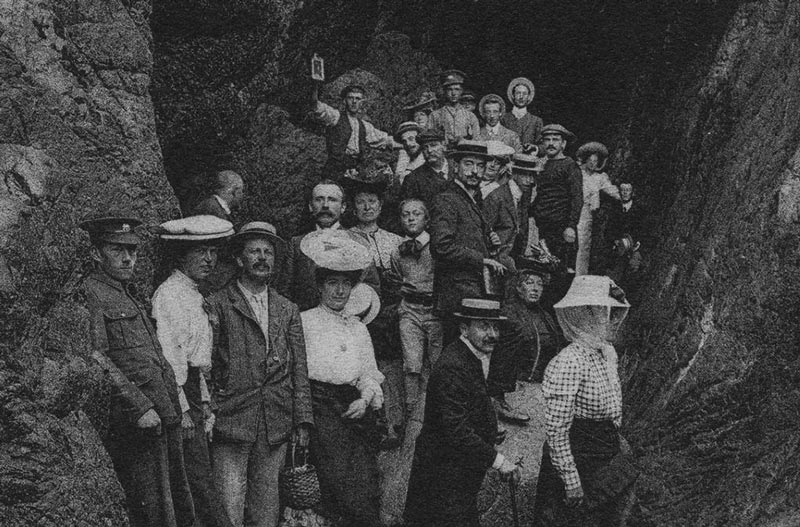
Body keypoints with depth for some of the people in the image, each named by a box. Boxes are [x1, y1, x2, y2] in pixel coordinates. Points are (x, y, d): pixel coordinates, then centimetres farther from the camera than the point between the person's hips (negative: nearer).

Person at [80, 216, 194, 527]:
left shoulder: (128, 295, 22)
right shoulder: (89, 294, -7)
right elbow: (96, 358, -17)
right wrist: (140, 407, -21)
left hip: (164, 417, 9)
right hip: (136, 420, -9)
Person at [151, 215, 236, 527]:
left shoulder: (194, 295, 18)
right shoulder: (169, 294, -12)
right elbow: (169, 355, -18)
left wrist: (204, 400, 15)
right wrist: (182, 408, -19)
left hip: (193, 390, 9)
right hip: (179, 394, -9)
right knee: (200, 478, -8)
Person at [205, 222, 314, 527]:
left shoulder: (288, 310, 15)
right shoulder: (217, 305, 2)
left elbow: (299, 372, 12)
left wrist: (303, 421, 5)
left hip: (276, 428, 4)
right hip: (232, 422, -4)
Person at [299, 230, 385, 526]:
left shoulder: (358, 329, 24)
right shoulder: (304, 321, 8)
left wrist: (365, 399, 1)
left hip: (354, 409, 4)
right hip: (319, 406, -4)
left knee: (366, 486, -11)